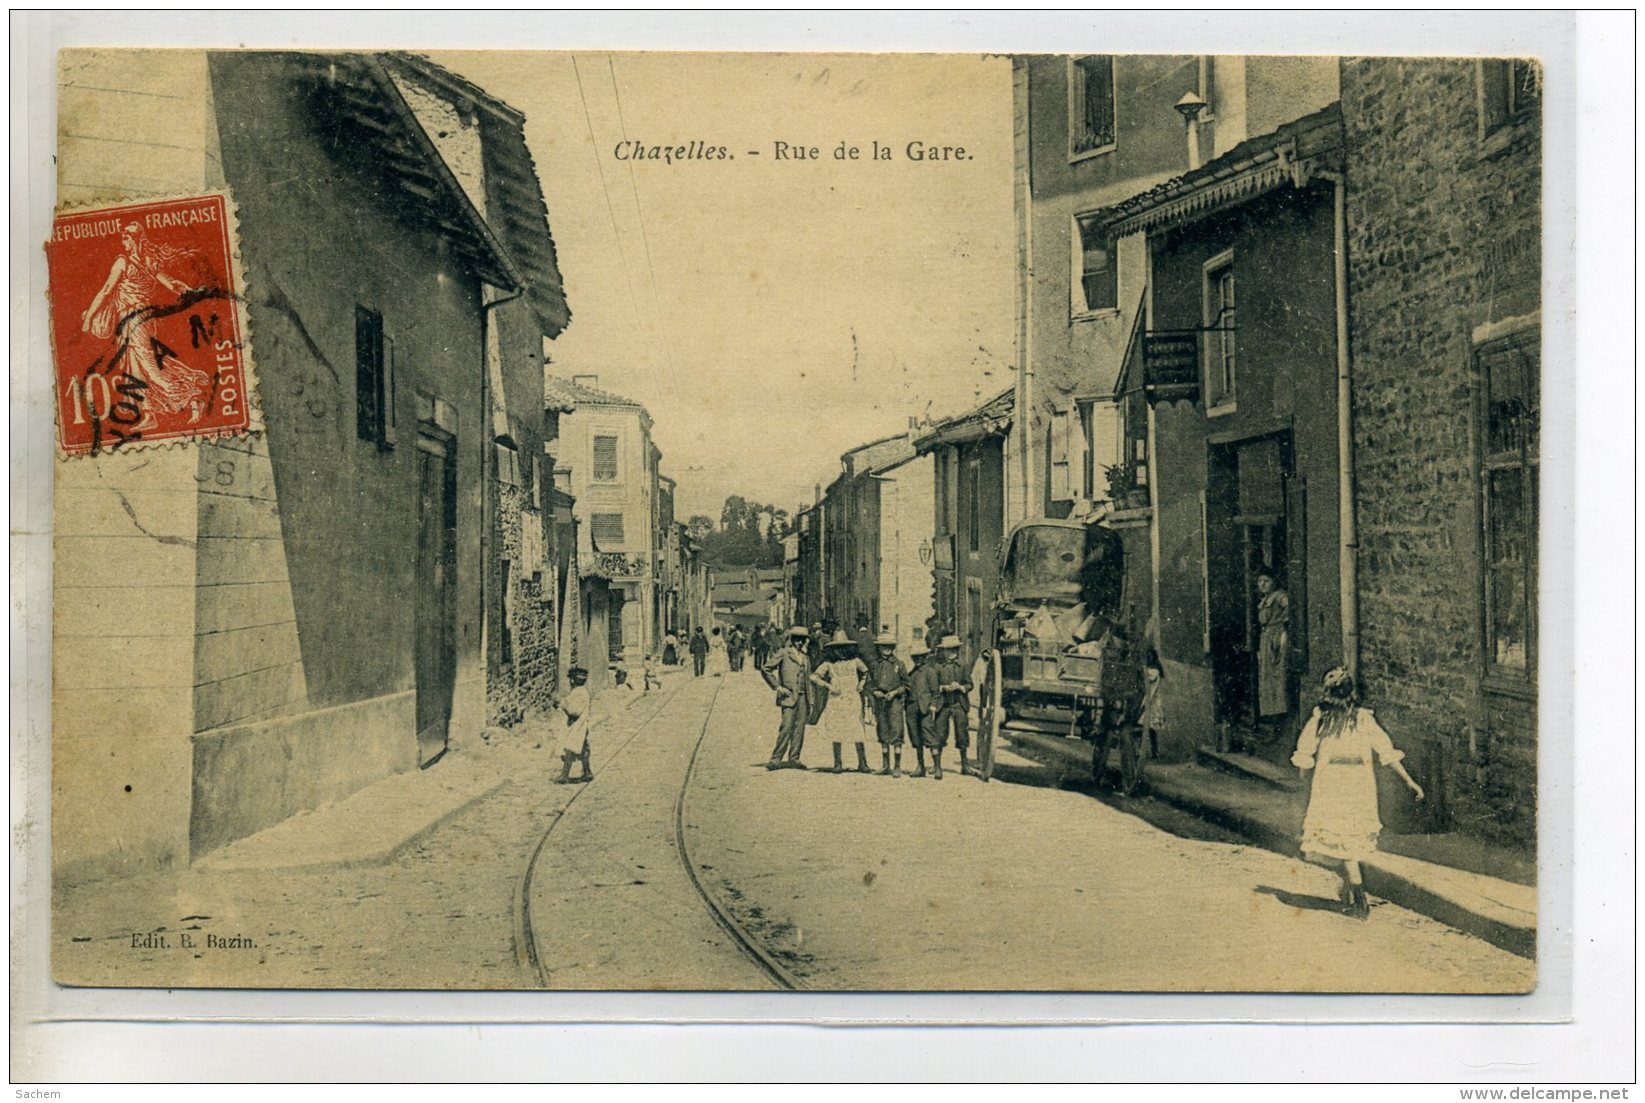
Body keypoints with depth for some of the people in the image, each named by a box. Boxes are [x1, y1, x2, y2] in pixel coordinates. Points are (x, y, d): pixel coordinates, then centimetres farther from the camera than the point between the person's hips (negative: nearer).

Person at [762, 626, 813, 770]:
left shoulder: (806, 658, 17)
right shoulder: (783, 654, 0)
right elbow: (765, 669, -2)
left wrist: (809, 702, 18)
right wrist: (778, 687, -6)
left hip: (802, 697, 6)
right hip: (788, 697, -6)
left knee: (799, 728, 3)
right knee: (787, 727, -13)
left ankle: (794, 759, 9)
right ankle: (775, 760, -10)